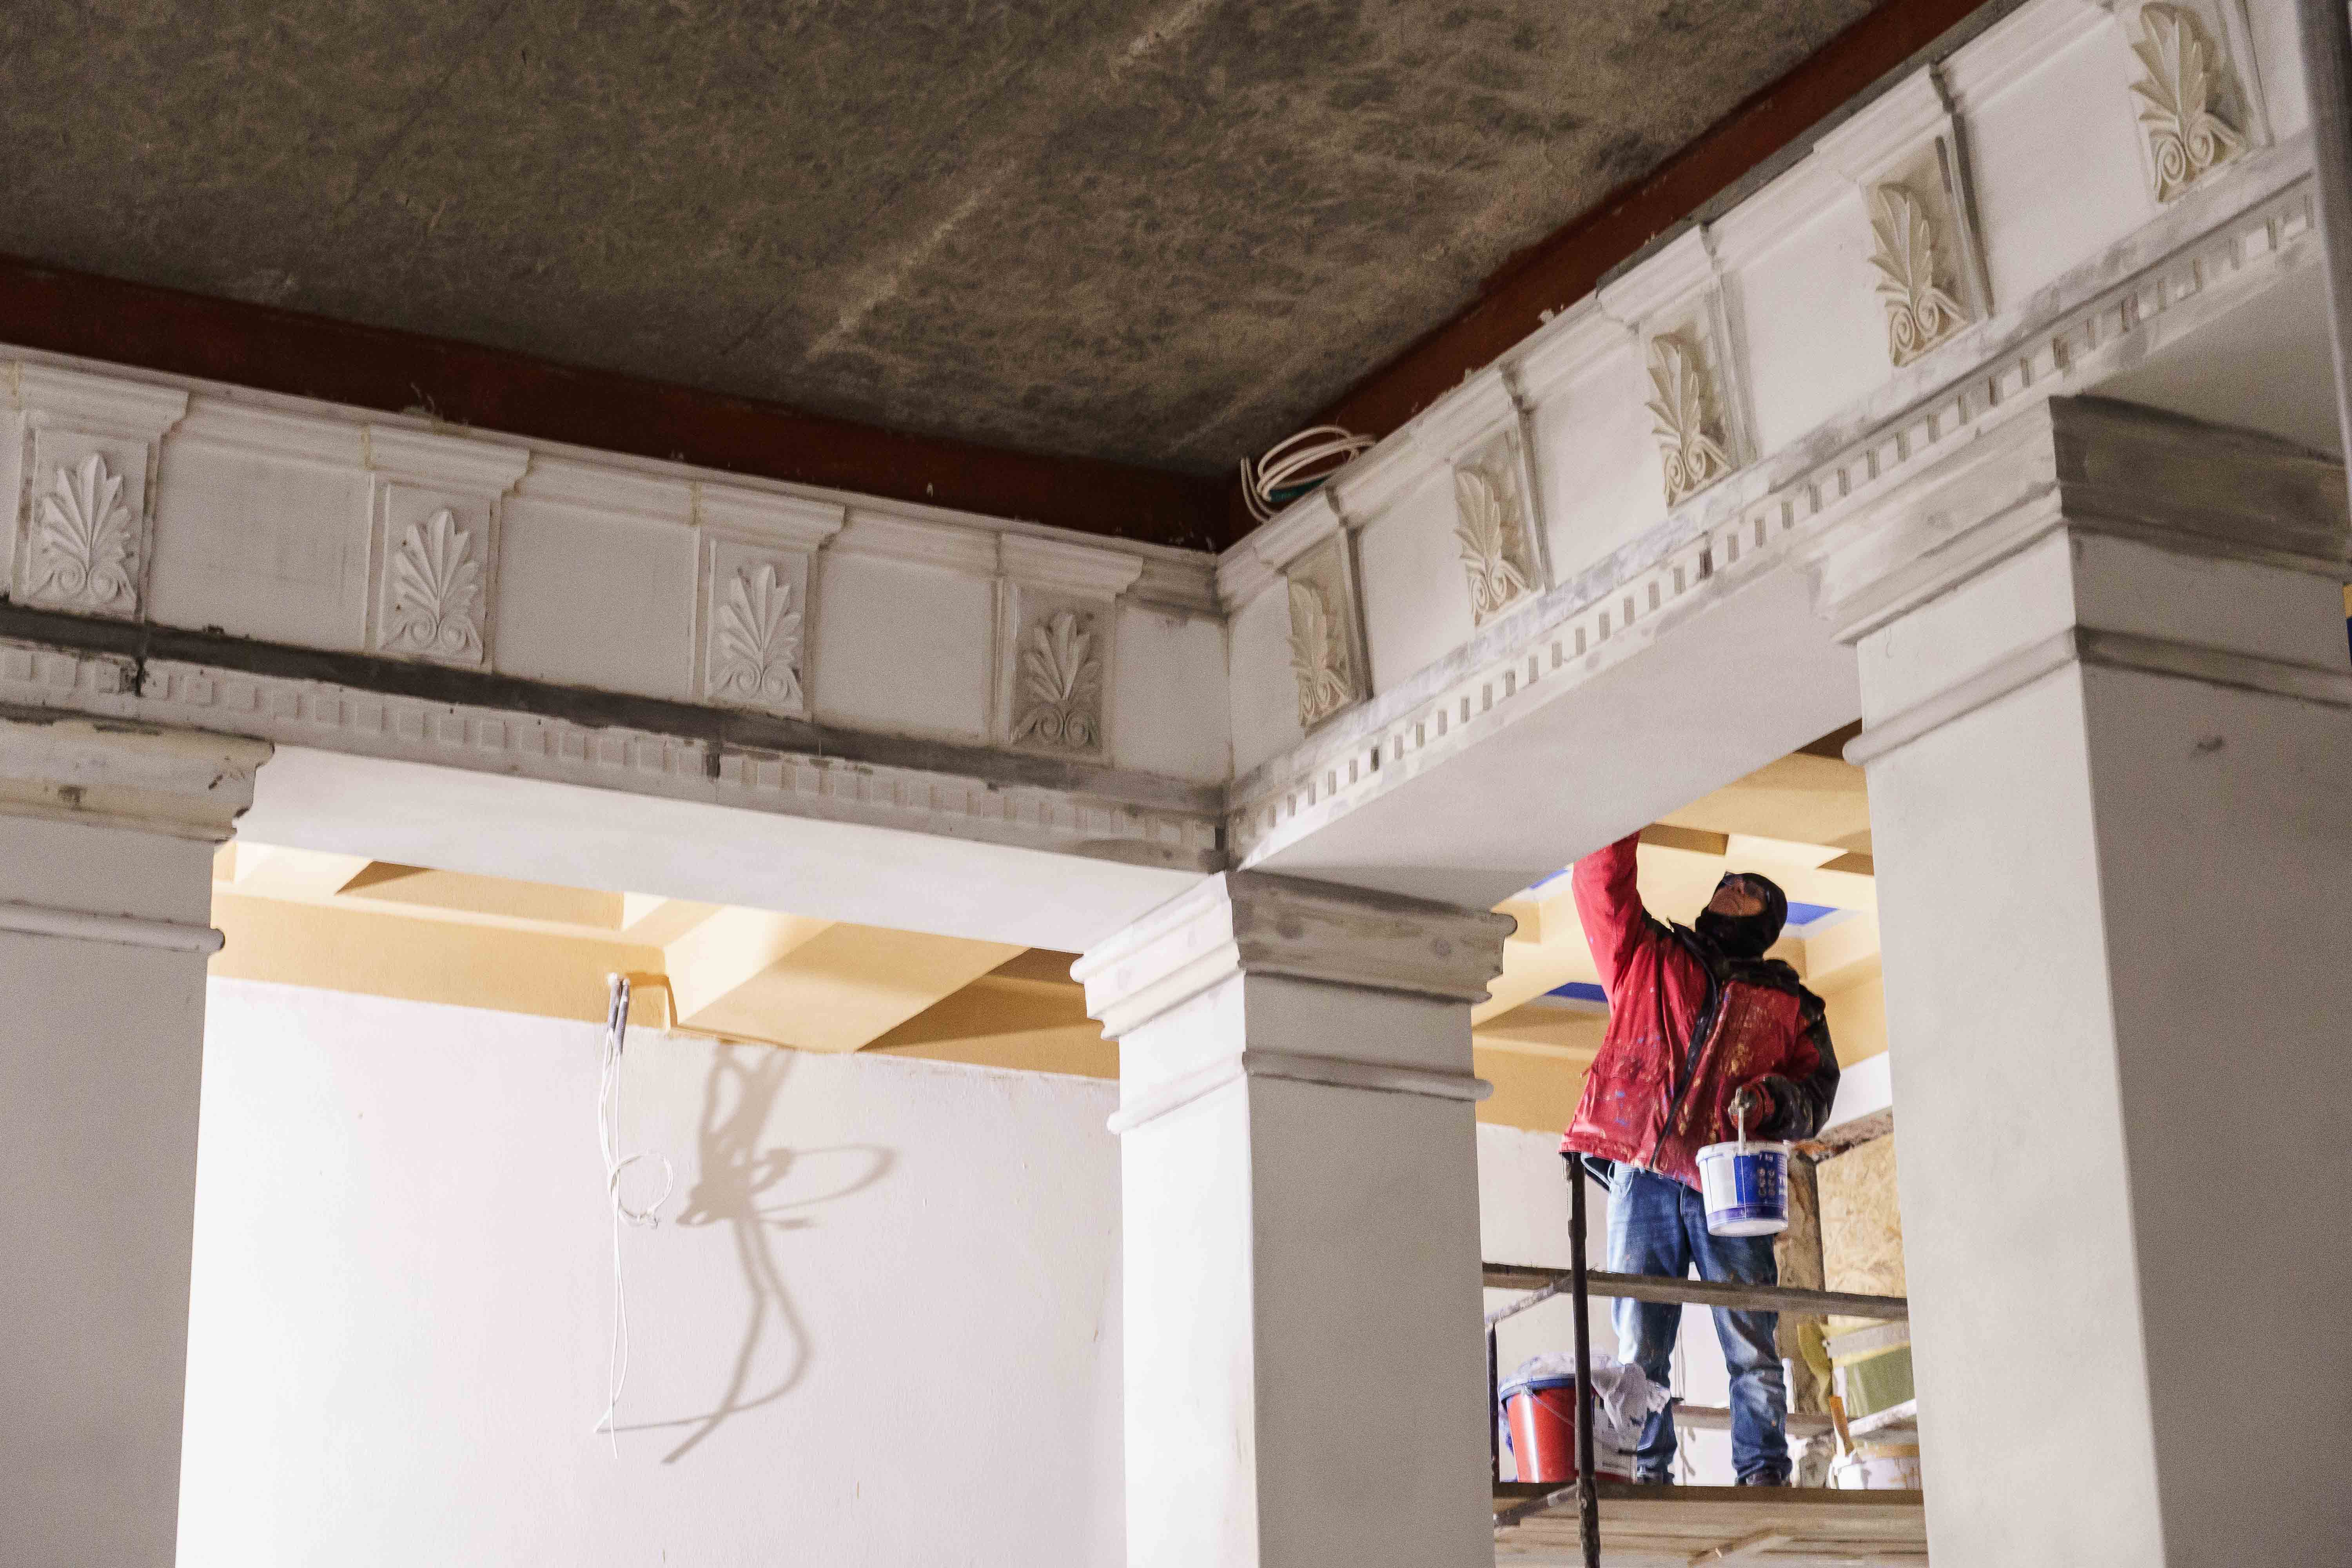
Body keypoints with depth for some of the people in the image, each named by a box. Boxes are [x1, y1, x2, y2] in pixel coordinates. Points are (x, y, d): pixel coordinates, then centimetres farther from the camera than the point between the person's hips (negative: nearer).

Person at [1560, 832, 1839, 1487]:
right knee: (1638, 1346, -4)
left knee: (1752, 1346, -5)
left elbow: (1817, 1088, 13)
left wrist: (1771, 1100, -8)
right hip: (1643, 1179, 0)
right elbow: (1602, 882, 15)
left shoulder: (1789, 1004, 22)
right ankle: (1646, 1475, -1)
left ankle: (1763, 1473, -2)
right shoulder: (1646, 959, 23)